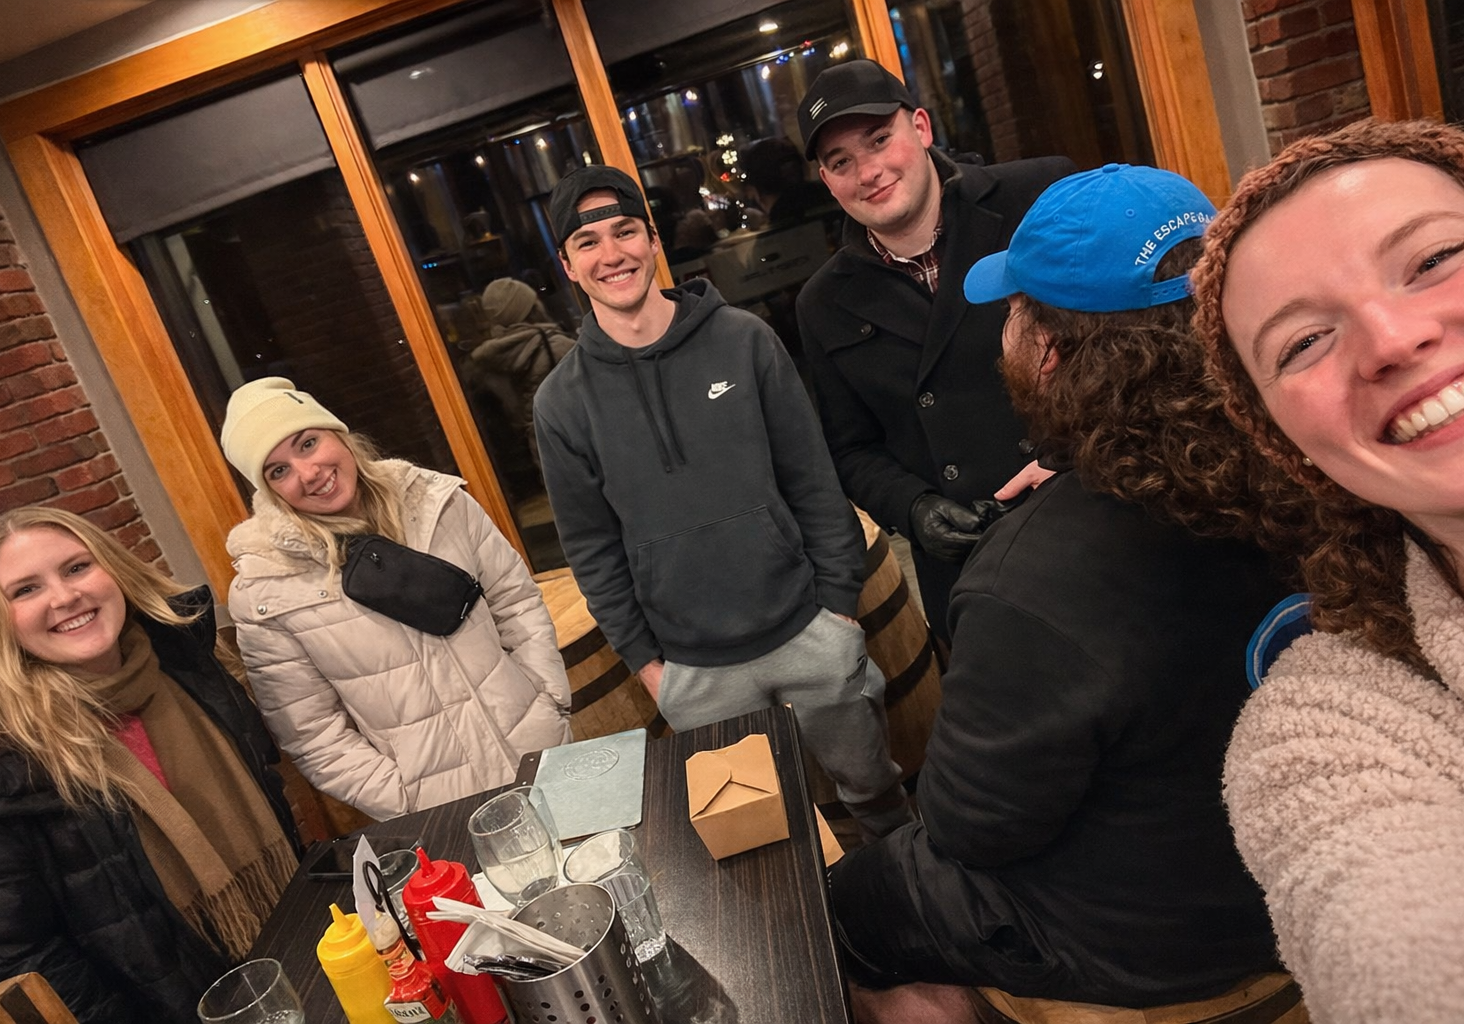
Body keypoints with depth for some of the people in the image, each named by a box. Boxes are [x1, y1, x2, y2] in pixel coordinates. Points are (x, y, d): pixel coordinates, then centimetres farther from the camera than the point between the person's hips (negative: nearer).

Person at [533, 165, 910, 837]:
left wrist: (839, 600, -2)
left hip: (808, 630, 1)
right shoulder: (561, 403, -4)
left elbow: (814, 481, -2)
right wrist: (642, 656, 1)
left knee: (868, 785, 19)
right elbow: (592, 548, 2)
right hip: (694, 671, 0)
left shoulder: (744, 340, -5)